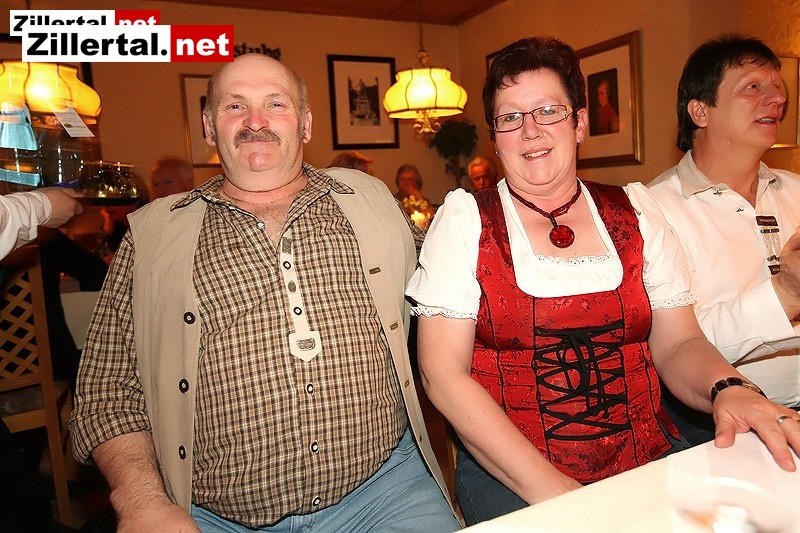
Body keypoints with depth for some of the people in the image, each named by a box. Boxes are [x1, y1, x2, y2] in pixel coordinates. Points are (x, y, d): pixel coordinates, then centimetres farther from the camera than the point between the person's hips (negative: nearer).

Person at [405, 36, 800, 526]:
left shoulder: (637, 212, 7)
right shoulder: (464, 220, -3)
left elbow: (677, 344, 8)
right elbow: (443, 373, -8)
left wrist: (729, 389, -15)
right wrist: (547, 487, -16)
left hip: (650, 463, 4)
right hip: (510, 477, -3)